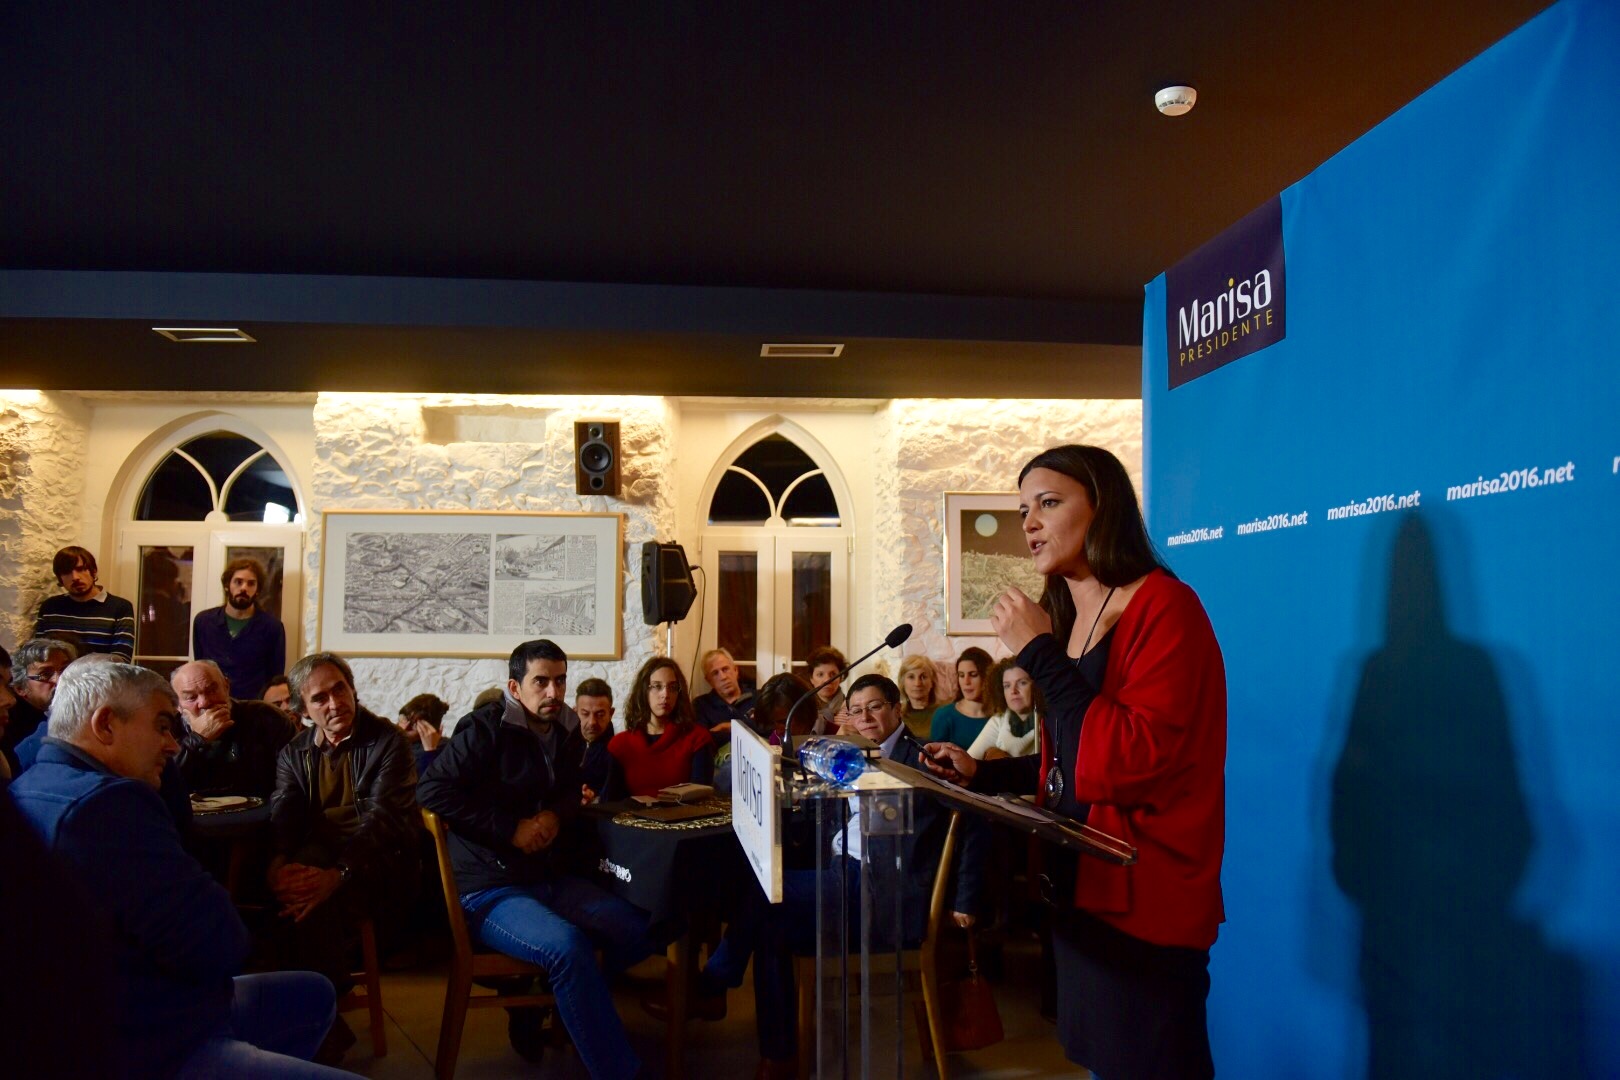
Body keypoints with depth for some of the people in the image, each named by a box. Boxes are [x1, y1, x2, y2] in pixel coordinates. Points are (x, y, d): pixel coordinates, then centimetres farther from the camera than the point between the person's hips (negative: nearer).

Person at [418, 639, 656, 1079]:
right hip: (490, 888, -7)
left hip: (550, 877, 8)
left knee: (637, 930, -6)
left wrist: (554, 815, -4)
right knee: (568, 946, -32)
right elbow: (433, 790, -17)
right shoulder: (485, 729, -9)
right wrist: (510, 827, -18)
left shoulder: (566, 735, 11)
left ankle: (537, 1005, 11)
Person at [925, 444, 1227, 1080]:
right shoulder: (1068, 619, 8)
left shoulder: (1163, 607, -15)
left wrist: (1040, 654, -23)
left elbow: (1134, 760, -26)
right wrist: (983, 774, 7)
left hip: (1140, 902, -8)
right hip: (1079, 888, 8)